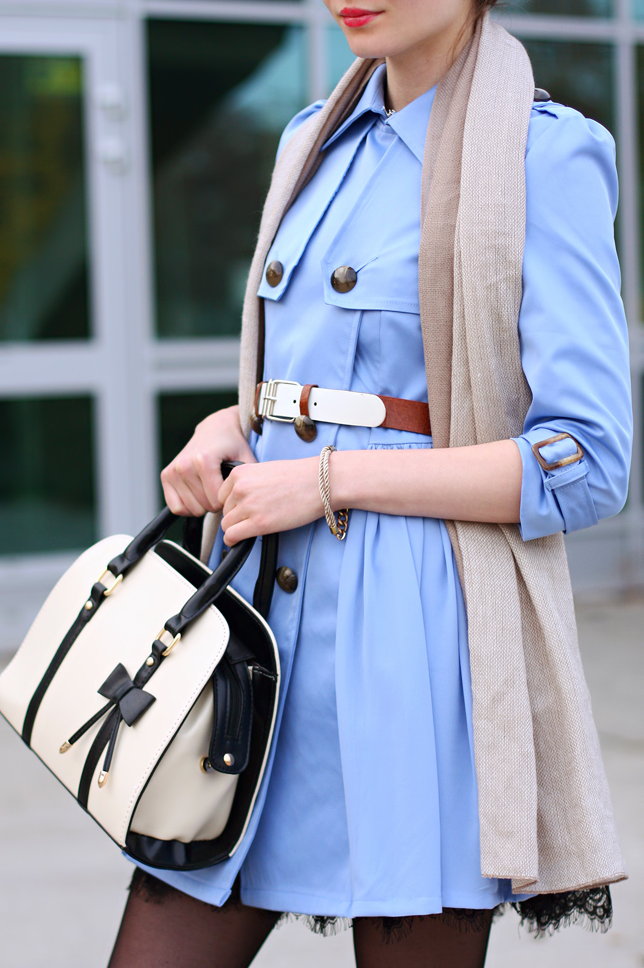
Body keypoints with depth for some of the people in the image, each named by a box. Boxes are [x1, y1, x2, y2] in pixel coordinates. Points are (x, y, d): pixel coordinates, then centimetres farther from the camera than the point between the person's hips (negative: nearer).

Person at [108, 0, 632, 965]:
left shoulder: (545, 156, -8)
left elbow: (585, 465, -13)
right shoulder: (318, 137, 14)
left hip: (416, 632, -6)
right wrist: (227, 430, 3)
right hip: (265, 606, 7)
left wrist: (330, 478, -15)